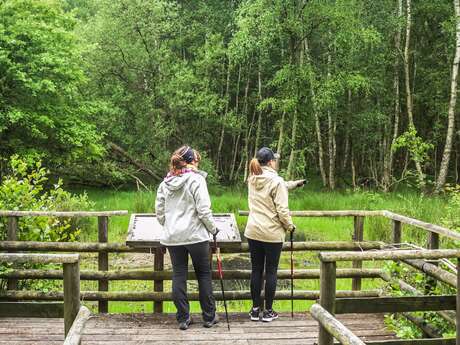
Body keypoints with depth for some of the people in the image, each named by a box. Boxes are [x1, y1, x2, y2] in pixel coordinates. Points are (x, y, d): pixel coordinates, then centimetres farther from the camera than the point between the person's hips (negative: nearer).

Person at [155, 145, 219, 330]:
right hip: (195, 235, -4)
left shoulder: (166, 182, 7)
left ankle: (183, 319, 12)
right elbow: (204, 210, -14)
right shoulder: (196, 179, -9)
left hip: (172, 237, 5)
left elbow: (159, 212, 8)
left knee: (178, 276, 8)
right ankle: (209, 317, 15)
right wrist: (213, 229, 0)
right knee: (204, 274, 9)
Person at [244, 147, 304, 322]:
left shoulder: (252, 179, 5)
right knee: (271, 272, 6)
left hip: (253, 232, 6)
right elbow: (282, 210, -18)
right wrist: (290, 226, -2)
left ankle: (255, 309, 19)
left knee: (256, 270, 12)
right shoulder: (276, 181, -16)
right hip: (272, 234, -5)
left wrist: (294, 184, 28)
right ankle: (268, 311, 13)